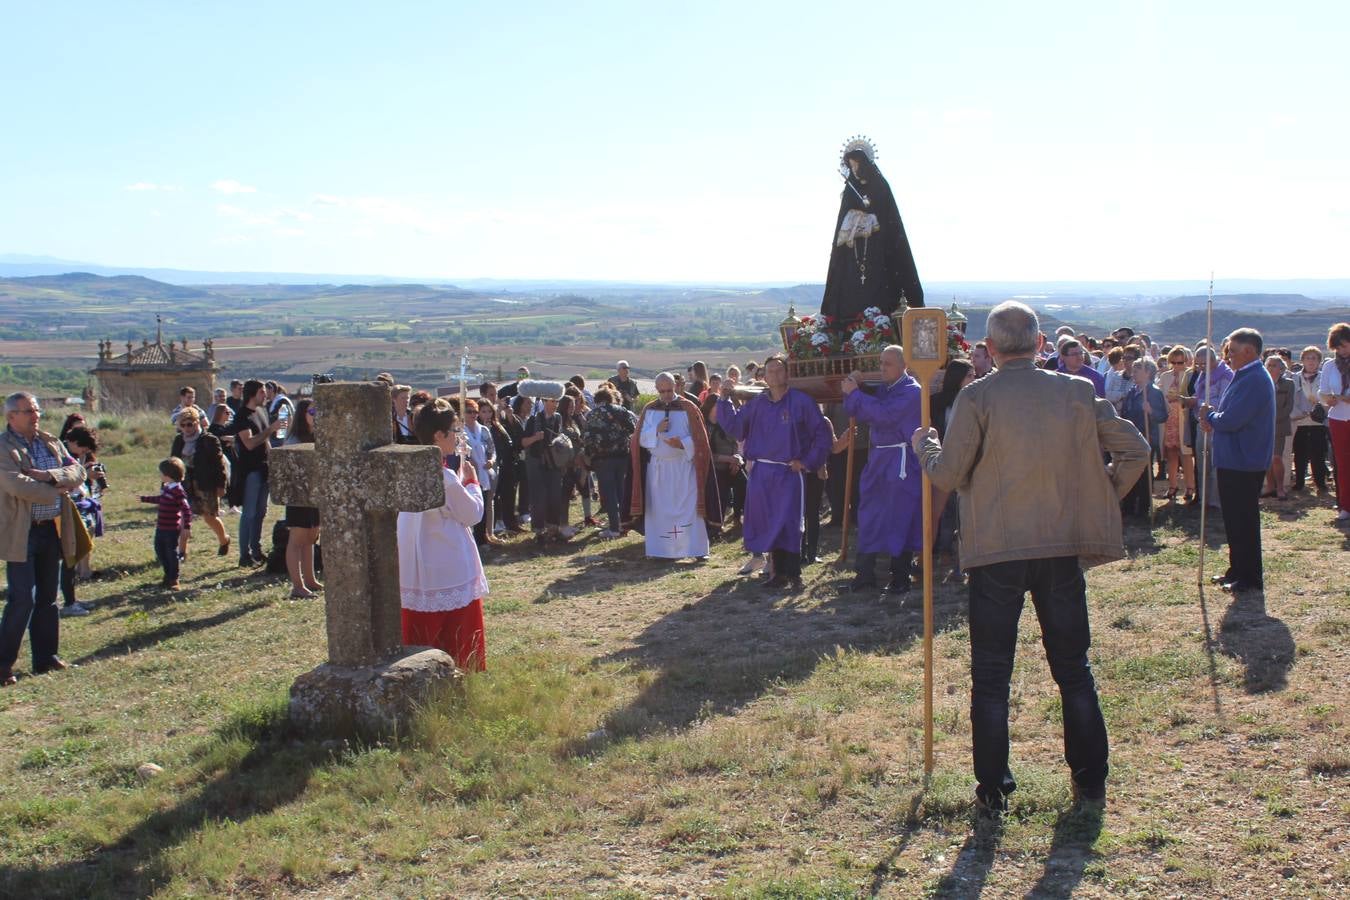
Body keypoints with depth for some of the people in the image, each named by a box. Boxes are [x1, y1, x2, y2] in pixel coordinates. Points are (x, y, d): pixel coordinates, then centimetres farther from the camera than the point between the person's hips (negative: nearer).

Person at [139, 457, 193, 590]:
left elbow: (186, 509, -23)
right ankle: (168, 575, 32)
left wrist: (186, 526, -26)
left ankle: (173, 580, 14)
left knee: (171, 553, 1)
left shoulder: (177, 491, -20)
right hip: (161, 528, 9)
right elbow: (160, 499, 29)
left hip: (172, 530, -9)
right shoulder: (166, 487, 9)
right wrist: (144, 498, 41)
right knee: (160, 550, 17)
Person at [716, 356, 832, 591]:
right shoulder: (757, 404, 9)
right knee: (767, 524, 7)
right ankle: (779, 573, 16)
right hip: (761, 473, 5)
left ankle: (794, 575, 0)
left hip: (789, 472, -5)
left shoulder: (801, 402, -4)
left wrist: (808, 462, -6)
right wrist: (725, 400, 3)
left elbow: (821, 434, -2)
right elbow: (735, 427, 10)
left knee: (788, 524, -7)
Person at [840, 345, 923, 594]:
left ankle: (900, 578, 6)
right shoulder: (882, 388, 13)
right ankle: (865, 575, 15)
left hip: (902, 460, -8)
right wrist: (852, 390, -6)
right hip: (878, 459, 8)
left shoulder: (911, 391, -11)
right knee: (869, 516, 9)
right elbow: (859, 413, 10)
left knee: (900, 517, -2)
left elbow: (884, 414, -22)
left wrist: (855, 394, -15)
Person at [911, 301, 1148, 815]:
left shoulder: (976, 399, -9)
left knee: (991, 675, 7)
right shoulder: (1078, 393, 1)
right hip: (1063, 547, 3)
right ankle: (1091, 780, 21)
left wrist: (925, 447, 13)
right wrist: (1100, 498, 16)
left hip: (996, 551, -2)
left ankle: (992, 790, 10)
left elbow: (948, 475, -7)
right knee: (1073, 666, 15)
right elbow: (1135, 450, 4)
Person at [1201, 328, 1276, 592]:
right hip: (1233, 459, 10)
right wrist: (1212, 417, -1)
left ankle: (1250, 578, 5)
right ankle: (1237, 570, 27)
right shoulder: (1245, 377, 13)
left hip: (1244, 463, -10)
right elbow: (1228, 414, 20)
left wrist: (1209, 416, -7)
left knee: (1243, 521, -2)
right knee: (1235, 519, 17)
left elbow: (1230, 421, -26)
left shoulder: (1254, 380, -21)